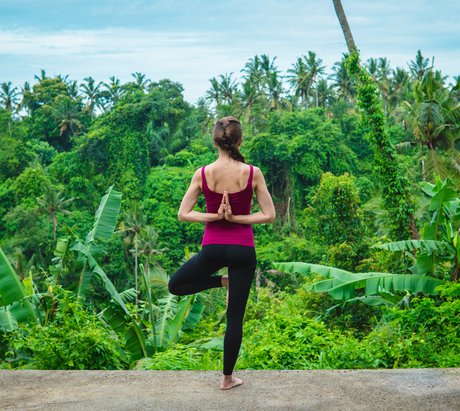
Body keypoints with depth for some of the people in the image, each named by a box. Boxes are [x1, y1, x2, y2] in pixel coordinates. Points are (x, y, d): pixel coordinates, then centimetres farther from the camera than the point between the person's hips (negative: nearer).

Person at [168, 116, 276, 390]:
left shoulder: (202, 173, -6)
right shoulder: (252, 173, -9)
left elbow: (183, 214, -4)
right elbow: (269, 215, -7)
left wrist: (215, 216, -6)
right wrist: (236, 218, -8)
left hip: (212, 248, 0)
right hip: (243, 250, 0)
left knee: (175, 285, 28)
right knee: (235, 317, 9)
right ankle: (228, 377, 16)